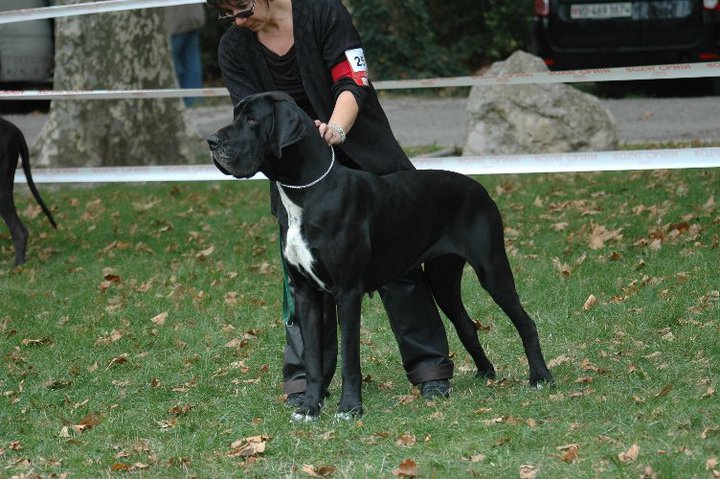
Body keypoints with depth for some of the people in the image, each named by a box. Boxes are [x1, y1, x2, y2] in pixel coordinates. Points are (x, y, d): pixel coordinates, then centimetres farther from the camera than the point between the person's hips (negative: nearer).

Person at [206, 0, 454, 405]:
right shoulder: (234, 48, -3)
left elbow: (352, 82, -19)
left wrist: (336, 126, -39)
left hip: (361, 156, -2)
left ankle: (430, 367, 7)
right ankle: (304, 378, 2)